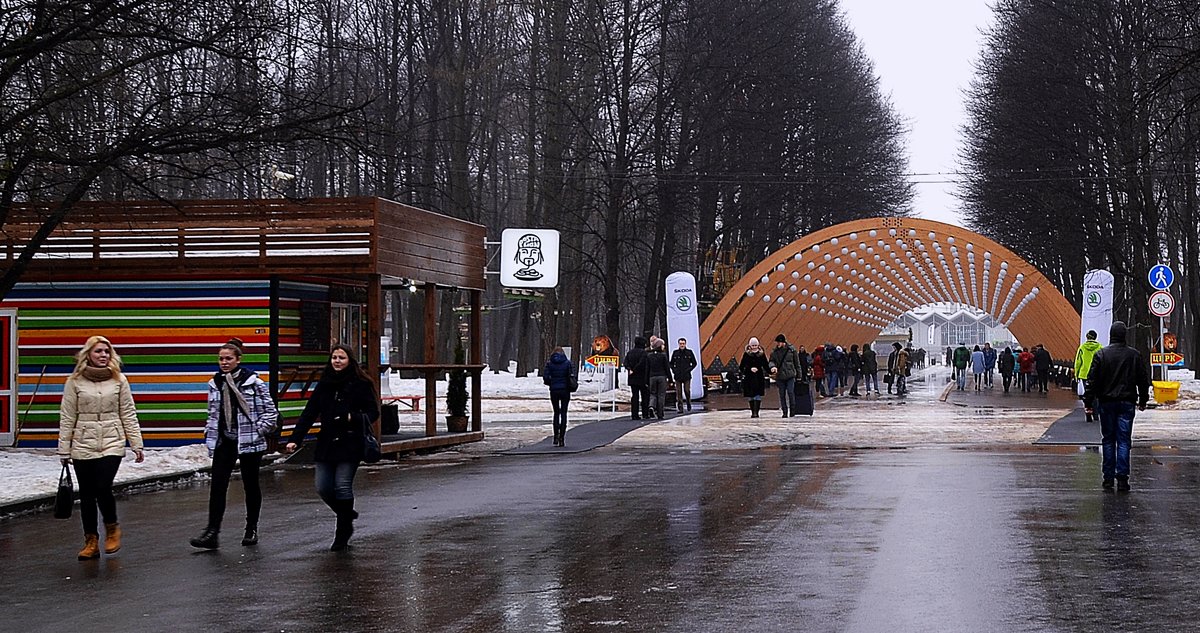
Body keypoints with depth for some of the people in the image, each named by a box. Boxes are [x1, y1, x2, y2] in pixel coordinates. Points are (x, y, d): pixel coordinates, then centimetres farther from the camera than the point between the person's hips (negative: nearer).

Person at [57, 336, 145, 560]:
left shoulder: (119, 380, 4)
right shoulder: (75, 382, 2)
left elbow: (128, 414, 5)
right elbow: (67, 417, 2)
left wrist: (136, 444, 2)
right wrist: (64, 450, 0)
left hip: (112, 443, -1)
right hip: (83, 446, 1)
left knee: (103, 488, -14)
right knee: (87, 494, 5)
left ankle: (112, 529, 13)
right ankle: (91, 541, 17)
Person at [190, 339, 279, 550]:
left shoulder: (254, 383, -8)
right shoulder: (215, 383, 7)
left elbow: (270, 411, -5)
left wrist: (258, 431, -9)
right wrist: (210, 432, 8)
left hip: (249, 442, -4)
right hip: (224, 442, 4)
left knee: (251, 485, 8)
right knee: (217, 486, -6)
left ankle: (251, 529, 22)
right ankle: (212, 532, -8)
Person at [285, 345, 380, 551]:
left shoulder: (360, 384, -1)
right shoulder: (324, 385, 10)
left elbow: (373, 412, 1)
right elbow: (308, 414, 7)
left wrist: (354, 418, -19)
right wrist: (295, 439, -1)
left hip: (350, 445, -5)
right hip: (326, 444, 5)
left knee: (343, 486, -9)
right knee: (323, 488, 2)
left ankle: (343, 531, 5)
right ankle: (347, 515, 28)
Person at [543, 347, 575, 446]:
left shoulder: (549, 363, 0)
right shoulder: (567, 363, -1)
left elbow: (545, 377, -7)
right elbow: (572, 376, -9)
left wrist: (551, 384, 11)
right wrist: (572, 385, 9)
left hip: (554, 390, 0)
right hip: (565, 390, 0)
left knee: (556, 413, 15)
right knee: (563, 413, 6)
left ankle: (556, 436, 6)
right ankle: (562, 438, 1)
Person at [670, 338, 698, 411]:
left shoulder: (689, 352, 4)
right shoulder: (675, 353, 7)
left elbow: (694, 363, 9)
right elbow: (671, 364, 15)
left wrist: (689, 369, -4)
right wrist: (674, 370, -1)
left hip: (687, 376, -1)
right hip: (678, 376, 1)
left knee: (687, 391, -3)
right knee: (678, 392, -2)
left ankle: (689, 406, 13)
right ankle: (680, 407, 0)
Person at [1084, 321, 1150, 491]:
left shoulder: (1101, 354, -4)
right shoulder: (1134, 355, -1)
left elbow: (1092, 380, -5)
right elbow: (1143, 379, 6)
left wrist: (1089, 400, 1)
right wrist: (1143, 400, 17)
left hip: (1106, 402, 0)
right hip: (1127, 402, 0)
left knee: (1108, 440, 8)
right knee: (1124, 440, 1)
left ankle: (1108, 478, 7)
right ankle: (1122, 478, -6)